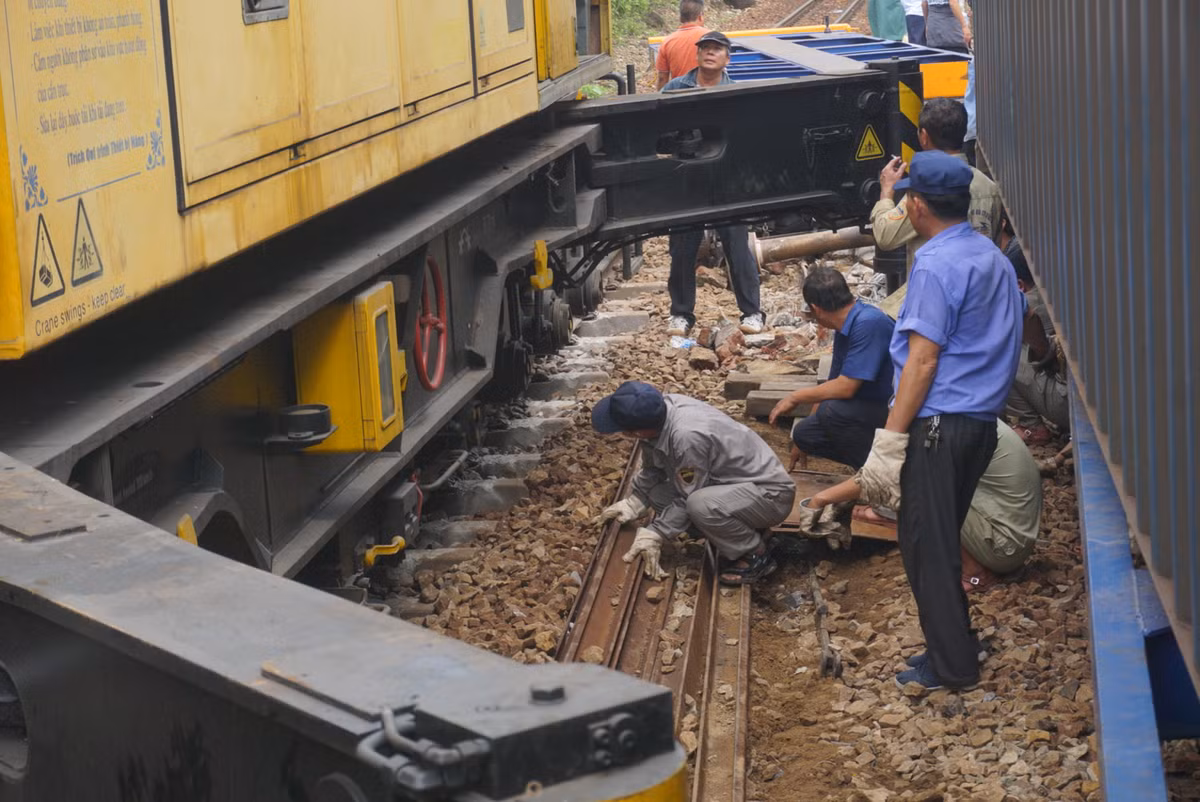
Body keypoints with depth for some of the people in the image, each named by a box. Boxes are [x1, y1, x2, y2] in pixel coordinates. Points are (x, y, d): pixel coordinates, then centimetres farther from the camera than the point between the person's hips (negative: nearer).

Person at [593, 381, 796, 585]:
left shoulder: (687, 437, -33)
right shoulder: (659, 409, -10)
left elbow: (687, 501, -22)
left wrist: (654, 534, -17)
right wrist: (634, 504, 2)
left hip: (771, 493, -9)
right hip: (736, 484, 9)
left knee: (700, 505, -34)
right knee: (658, 495, 2)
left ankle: (756, 555, -9)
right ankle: (737, 532, 12)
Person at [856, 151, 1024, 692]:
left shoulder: (935, 265, -15)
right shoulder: (993, 257, 12)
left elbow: (923, 359, -19)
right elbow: (1016, 324, 18)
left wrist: (890, 440, -18)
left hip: (939, 423, -9)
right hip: (983, 419, 9)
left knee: (925, 544, -1)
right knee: (942, 538, 19)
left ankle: (951, 666, 4)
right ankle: (954, 644, 25)